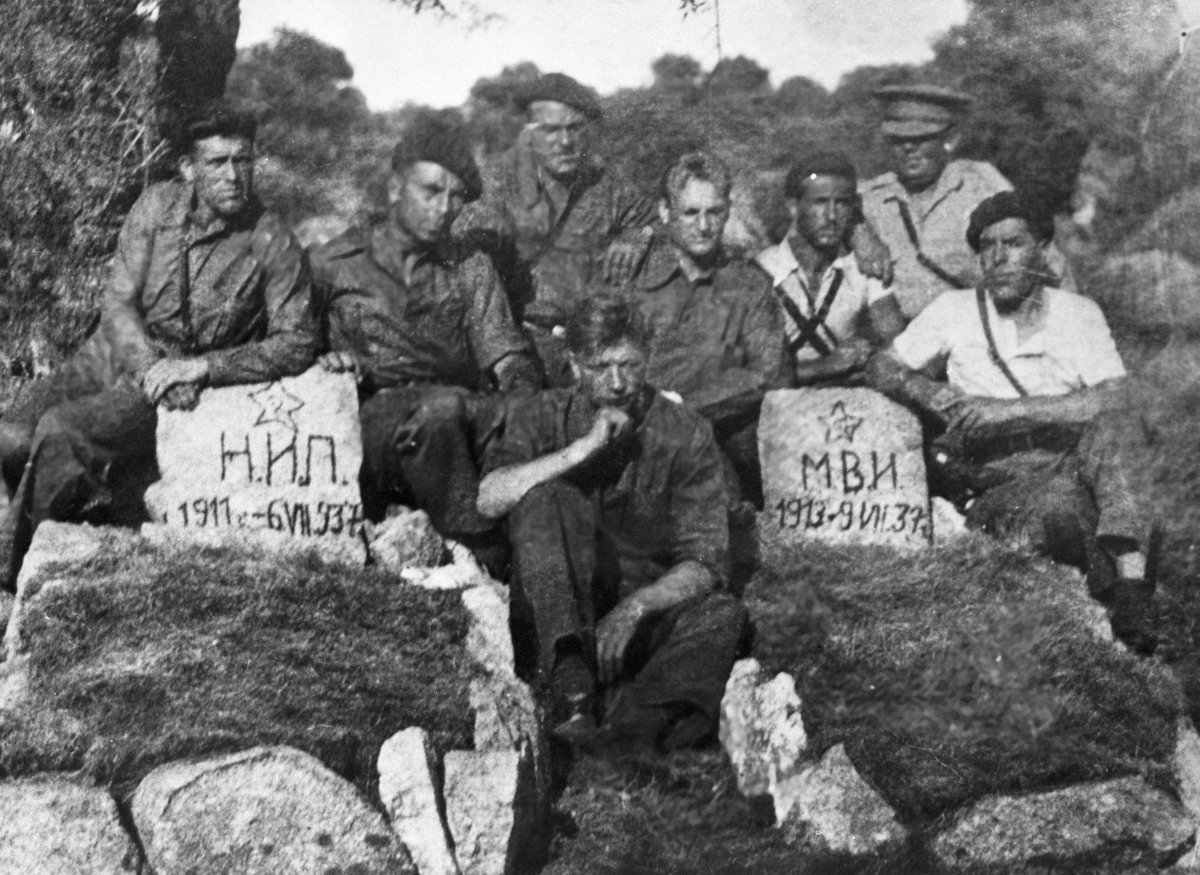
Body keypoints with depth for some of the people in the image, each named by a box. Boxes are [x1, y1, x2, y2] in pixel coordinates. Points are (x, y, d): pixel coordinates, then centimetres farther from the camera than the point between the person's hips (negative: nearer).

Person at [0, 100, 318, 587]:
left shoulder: (273, 245, -9)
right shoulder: (157, 206, 0)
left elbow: (297, 345, -10)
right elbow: (118, 301, -2)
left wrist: (201, 367, -18)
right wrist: (151, 368, -19)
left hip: (185, 381, -4)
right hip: (111, 358, 4)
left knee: (61, 432, -28)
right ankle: (87, 508, 11)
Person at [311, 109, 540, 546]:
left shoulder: (471, 268, 21)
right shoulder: (333, 264, 15)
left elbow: (505, 355, 11)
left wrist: (521, 398, -12)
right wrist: (329, 362, -7)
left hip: (462, 415, 3)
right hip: (371, 418, -3)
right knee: (443, 405, -37)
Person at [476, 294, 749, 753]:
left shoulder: (686, 434, 1)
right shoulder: (541, 416, 4)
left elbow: (703, 565, -7)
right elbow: (490, 499, -16)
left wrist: (635, 606, -25)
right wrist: (585, 447, -20)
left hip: (645, 614, 1)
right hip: (553, 620, 0)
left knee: (722, 616, -29)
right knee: (545, 500, -25)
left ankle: (632, 729, -52)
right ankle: (571, 682, -37)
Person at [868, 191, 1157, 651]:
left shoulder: (1077, 312, 9)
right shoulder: (954, 310, 12)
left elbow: (1113, 400, -7)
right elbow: (884, 368, 13)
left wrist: (1010, 409, -17)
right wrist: (935, 395, -10)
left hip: (1070, 460, 1)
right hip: (993, 479, -1)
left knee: (1113, 430, -34)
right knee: (1060, 507, -38)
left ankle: (1130, 587, -40)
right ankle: (1124, 594, -23)